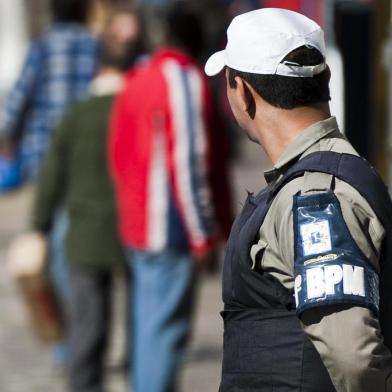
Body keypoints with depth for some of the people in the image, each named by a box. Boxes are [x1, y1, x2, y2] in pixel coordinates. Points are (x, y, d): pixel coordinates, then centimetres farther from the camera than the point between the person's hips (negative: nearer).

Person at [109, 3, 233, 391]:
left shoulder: (137, 79, 13)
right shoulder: (184, 81, -14)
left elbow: (119, 157, 17)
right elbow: (188, 163, -18)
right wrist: (204, 236, -15)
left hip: (136, 226, 9)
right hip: (170, 230, -9)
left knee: (148, 324, 15)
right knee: (165, 329, -8)